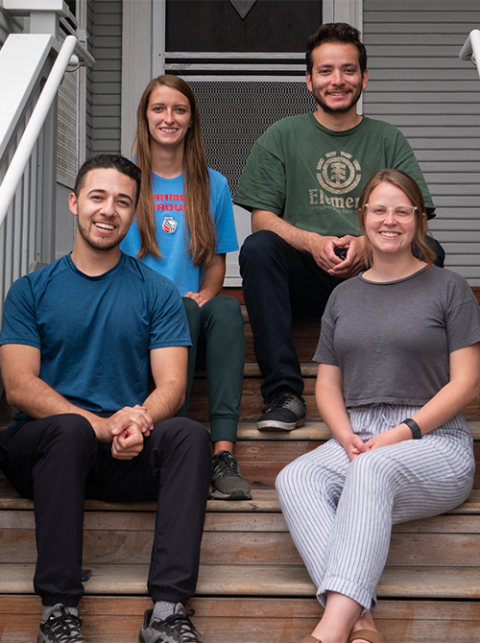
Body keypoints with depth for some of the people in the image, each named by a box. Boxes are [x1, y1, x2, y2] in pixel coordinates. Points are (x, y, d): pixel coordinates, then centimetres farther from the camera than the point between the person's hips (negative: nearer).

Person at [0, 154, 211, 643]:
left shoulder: (157, 292, 12)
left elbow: (172, 385, 2)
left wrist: (138, 422, -22)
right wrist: (103, 425, -19)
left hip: (127, 456, 1)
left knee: (190, 435, -28)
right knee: (69, 427, -35)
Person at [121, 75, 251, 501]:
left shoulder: (213, 185, 14)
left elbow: (216, 261, 15)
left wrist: (203, 296, -9)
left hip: (196, 304, 2)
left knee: (227, 309, -32)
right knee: (183, 314, -34)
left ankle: (224, 450, -41)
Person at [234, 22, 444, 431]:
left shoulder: (388, 141, 13)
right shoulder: (282, 137, 11)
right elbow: (262, 217, 3)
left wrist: (367, 244, -19)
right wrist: (312, 242, -18)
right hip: (303, 280, 0)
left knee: (429, 251, -27)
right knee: (258, 247, -30)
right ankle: (284, 393, -32)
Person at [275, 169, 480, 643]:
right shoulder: (344, 296, 20)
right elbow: (327, 385, 17)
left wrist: (402, 433, -12)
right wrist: (347, 437, -4)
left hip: (434, 441, -4)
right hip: (356, 440, 4)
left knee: (372, 469, -38)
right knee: (294, 479, -29)